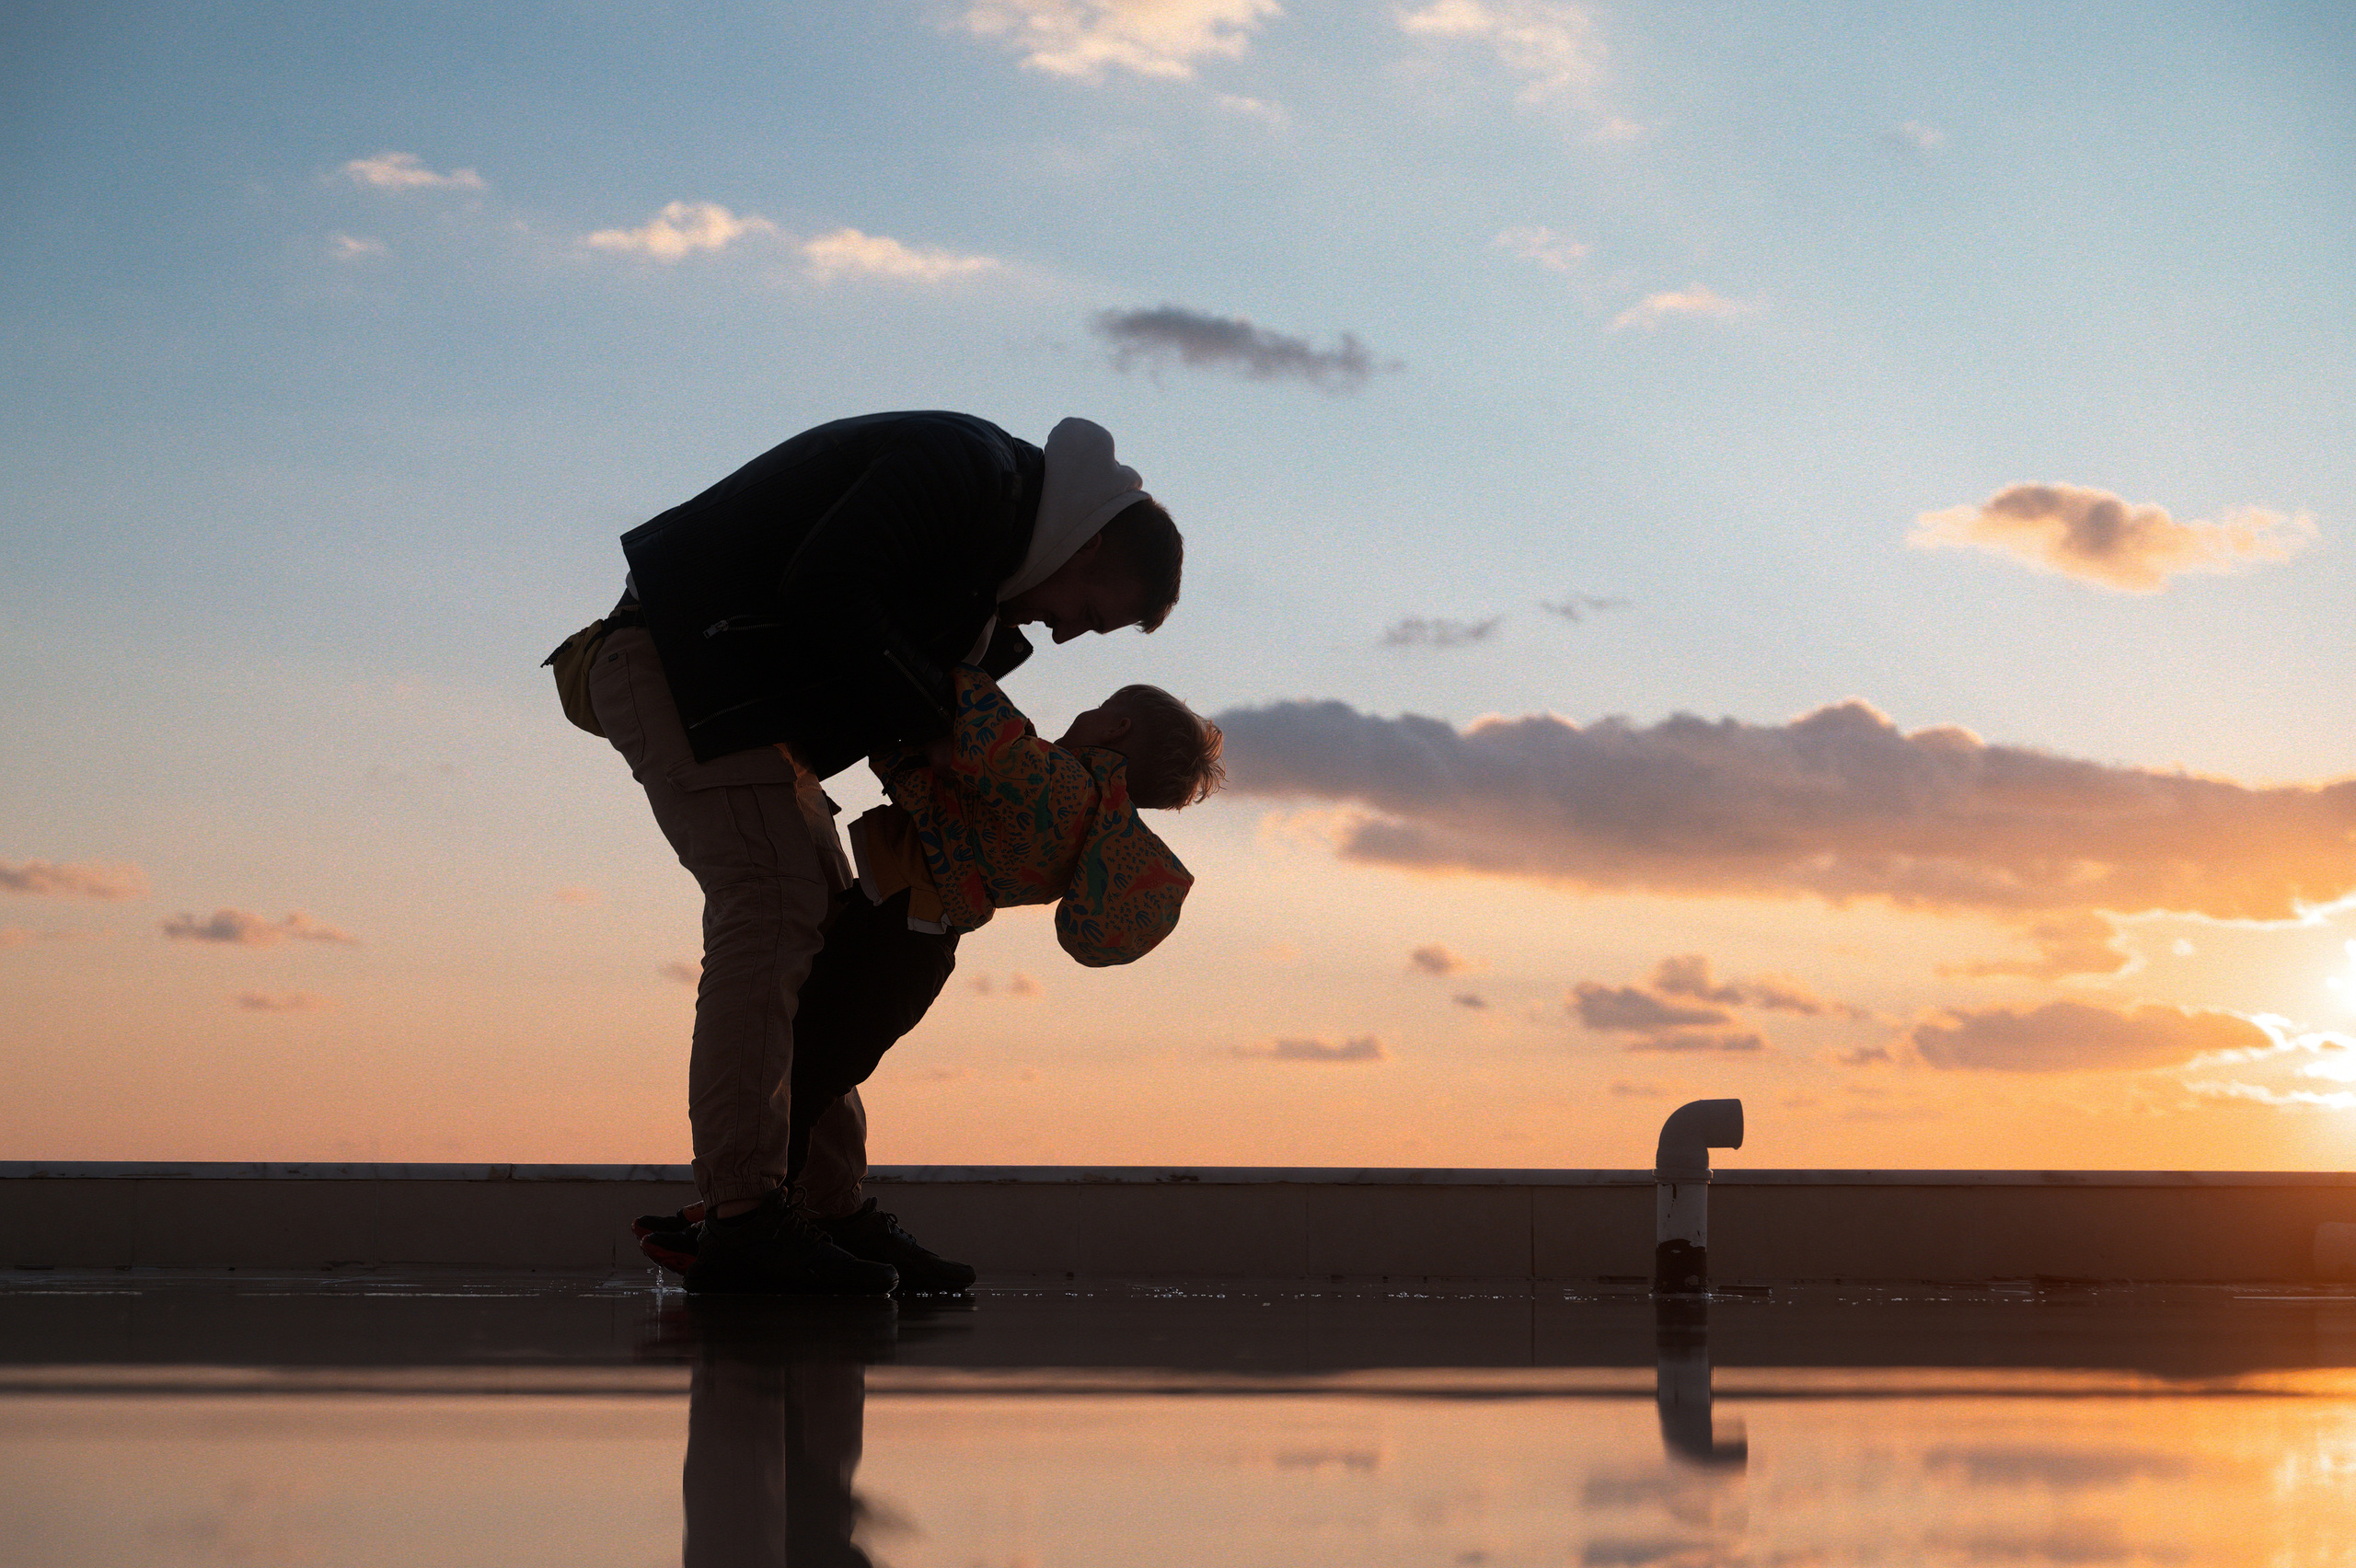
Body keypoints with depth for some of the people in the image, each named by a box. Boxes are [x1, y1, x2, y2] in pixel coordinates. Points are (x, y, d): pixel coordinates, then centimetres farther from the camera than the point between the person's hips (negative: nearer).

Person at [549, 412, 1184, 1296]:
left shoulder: (984, 565, 17)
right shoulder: (966, 467, -15)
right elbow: (820, 589, -26)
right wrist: (940, 720, -16)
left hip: (748, 700, 11)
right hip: (675, 658, -11)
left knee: (826, 936, 8)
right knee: (769, 913, -18)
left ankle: (828, 1208, 9)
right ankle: (745, 1220, -21)